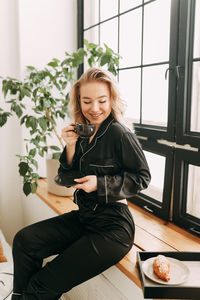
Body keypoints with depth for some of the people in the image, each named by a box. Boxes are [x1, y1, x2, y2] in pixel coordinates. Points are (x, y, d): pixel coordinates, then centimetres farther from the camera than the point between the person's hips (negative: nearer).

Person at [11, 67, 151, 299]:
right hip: (83, 218, 7)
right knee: (24, 240, -4)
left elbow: (142, 177, -9)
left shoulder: (119, 134, -16)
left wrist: (100, 184, -19)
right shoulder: (82, 133, 4)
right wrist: (70, 148, -8)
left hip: (113, 228, -7)